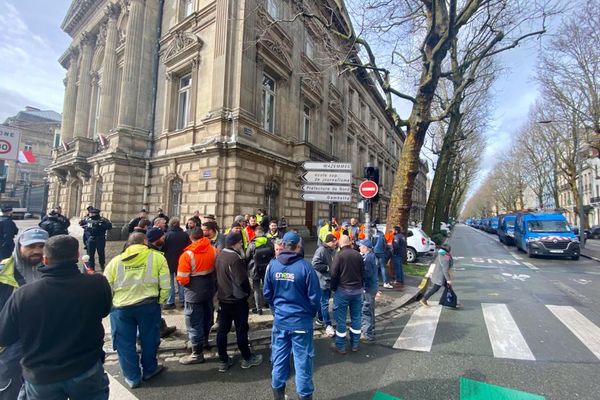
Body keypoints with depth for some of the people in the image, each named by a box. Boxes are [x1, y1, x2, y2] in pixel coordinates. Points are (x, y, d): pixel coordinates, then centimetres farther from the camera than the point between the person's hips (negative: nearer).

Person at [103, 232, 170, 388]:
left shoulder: (115, 260, 1)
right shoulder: (157, 257, -6)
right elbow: (165, 285, -8)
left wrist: (111, 304, 17)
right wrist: (159, 301, 7)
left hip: (121, 307, 1)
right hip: (148, 305, -1)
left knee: (125, 343, 18)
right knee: (149, 339, 19)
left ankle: (132, 377, 31)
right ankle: (149, 370, 36)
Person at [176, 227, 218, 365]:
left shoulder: (187, 255, -21)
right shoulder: (214, 250, -7)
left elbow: (182, 279, -19)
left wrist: (186, 281, 3)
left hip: (194, 293, -6)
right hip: (210, 290, 6)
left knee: (194, 322, 7)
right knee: (207, 316, 24)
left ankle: (197, 353, 16)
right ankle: (204, 340, 45)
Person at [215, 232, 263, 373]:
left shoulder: (220, 255, 1)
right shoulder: (235, 258, -25)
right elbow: (242, 281, -25)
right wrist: (248, 292, -6)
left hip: (223, 298, 8)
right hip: (237, 299, -8)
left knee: (222, 329, 14)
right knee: (241, 330, 8)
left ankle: (223, 361, 25)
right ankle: (247, 358, 25)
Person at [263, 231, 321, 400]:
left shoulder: (272, 265, -7)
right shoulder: (305, 266, -18)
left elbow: (267, 293, 4)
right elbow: (314, 297, -11)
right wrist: (311, 314, 8)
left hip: (280, 320, 4)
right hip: (301, 321, -3)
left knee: (279, 360, 18)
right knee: (302, 362, 12)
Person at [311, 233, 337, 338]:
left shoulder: (333, 250, 6)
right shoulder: (321, 250, -20)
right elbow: (315, 264, -25)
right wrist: (328, 268, -19)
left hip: (330, 280, 8)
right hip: (323, 281, -8)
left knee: (323, 301, 20)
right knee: (324, 303, -1)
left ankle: (320, 319, 34)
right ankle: (328, 325, 6)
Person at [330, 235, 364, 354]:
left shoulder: (339, 255, -14)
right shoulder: (358, 255, -1)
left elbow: (334, 274, -14)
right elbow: (362, 272, 6)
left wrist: (333, 288, 1)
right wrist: (360, 286, 15)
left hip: (342, 290, -4)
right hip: (357, 290, 5)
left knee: (340, 319, 7)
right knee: (356, 318, 15)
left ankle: (340, 346, 15)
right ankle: (355, 345, 26)